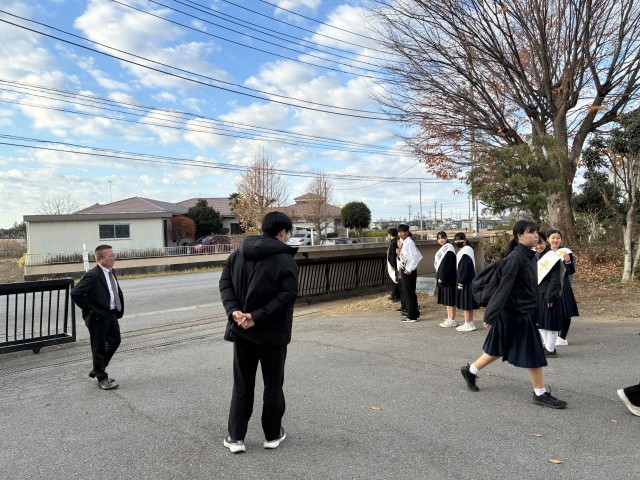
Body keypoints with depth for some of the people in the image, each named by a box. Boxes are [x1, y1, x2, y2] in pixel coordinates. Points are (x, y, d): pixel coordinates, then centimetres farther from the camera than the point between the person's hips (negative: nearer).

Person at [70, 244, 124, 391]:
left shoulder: (112, 272, 8)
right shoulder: (93, 275, -19)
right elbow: (75, 293, -24)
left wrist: (120, 309, 11)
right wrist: (90, 310, -18)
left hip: (112, 314, 9)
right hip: (98, 317, -9)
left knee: (115, 341, 19)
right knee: (99, 347, 5)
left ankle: (97, 369, 38)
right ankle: (101, 378, 20)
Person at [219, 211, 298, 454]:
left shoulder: (238, 253, 6)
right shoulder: (285, 260, -12)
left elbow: (225, 282, 1)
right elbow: (287, 296, -21)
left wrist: (233, 311, -9)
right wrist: (257, 317, -20)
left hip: (242, 331, 4)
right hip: (273, 333, -4)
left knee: (242, 386, 15)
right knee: (273, 385, 12)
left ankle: (235, 437, 19)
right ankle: (273, 435, 25)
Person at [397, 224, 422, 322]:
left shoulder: (409, 242, -16)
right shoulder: (403, 242, 10)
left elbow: (415, 257, -23)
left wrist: (409, 269, -19)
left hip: (409, 271, -9)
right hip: (405, 270, 9)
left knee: (409, 293, -1)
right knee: (406, 292, 16)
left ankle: (412, 316, 8)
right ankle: (411, 313, 28)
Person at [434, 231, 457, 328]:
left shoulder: (448, 249, -14)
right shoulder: (443, 249, 15)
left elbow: (449, 265, -19)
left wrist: (442, 277, -18)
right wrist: (439, 277, 12)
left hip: (448, 278, -10)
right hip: (442, 277, 10)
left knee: (450, 299, -3)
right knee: (446, 300, 14)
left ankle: (452, 320, 3)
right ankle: (449, 319, 22)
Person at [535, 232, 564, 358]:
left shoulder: (552, 258, -12)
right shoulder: (534, 257, 9)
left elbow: (555, 280, -15)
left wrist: (550, 297, -18)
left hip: (547, 295, -7)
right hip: (536, 294, 8)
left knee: (549, 322, 1)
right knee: (540, 322, 15)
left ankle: (550, 349, 11)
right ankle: (546, 346, 29)